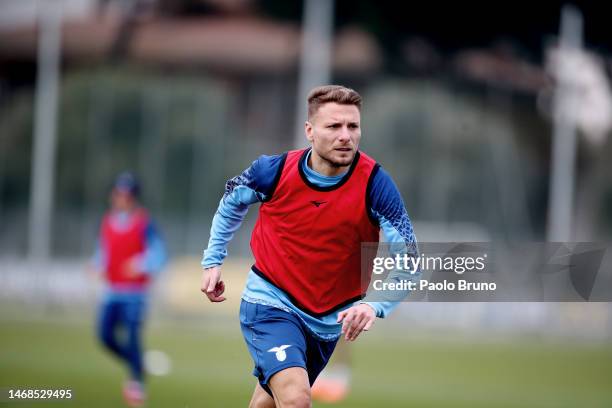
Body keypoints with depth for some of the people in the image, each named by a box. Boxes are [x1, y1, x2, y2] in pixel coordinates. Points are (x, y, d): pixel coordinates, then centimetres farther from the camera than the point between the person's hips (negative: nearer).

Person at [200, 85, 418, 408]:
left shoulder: (375, 184, -19)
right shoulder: (275, 171, -16)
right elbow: (232, 201, 8)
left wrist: (374, 305, -38)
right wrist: (213, 261, 6)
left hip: (331, 319, 3)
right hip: (271, 302, -2)